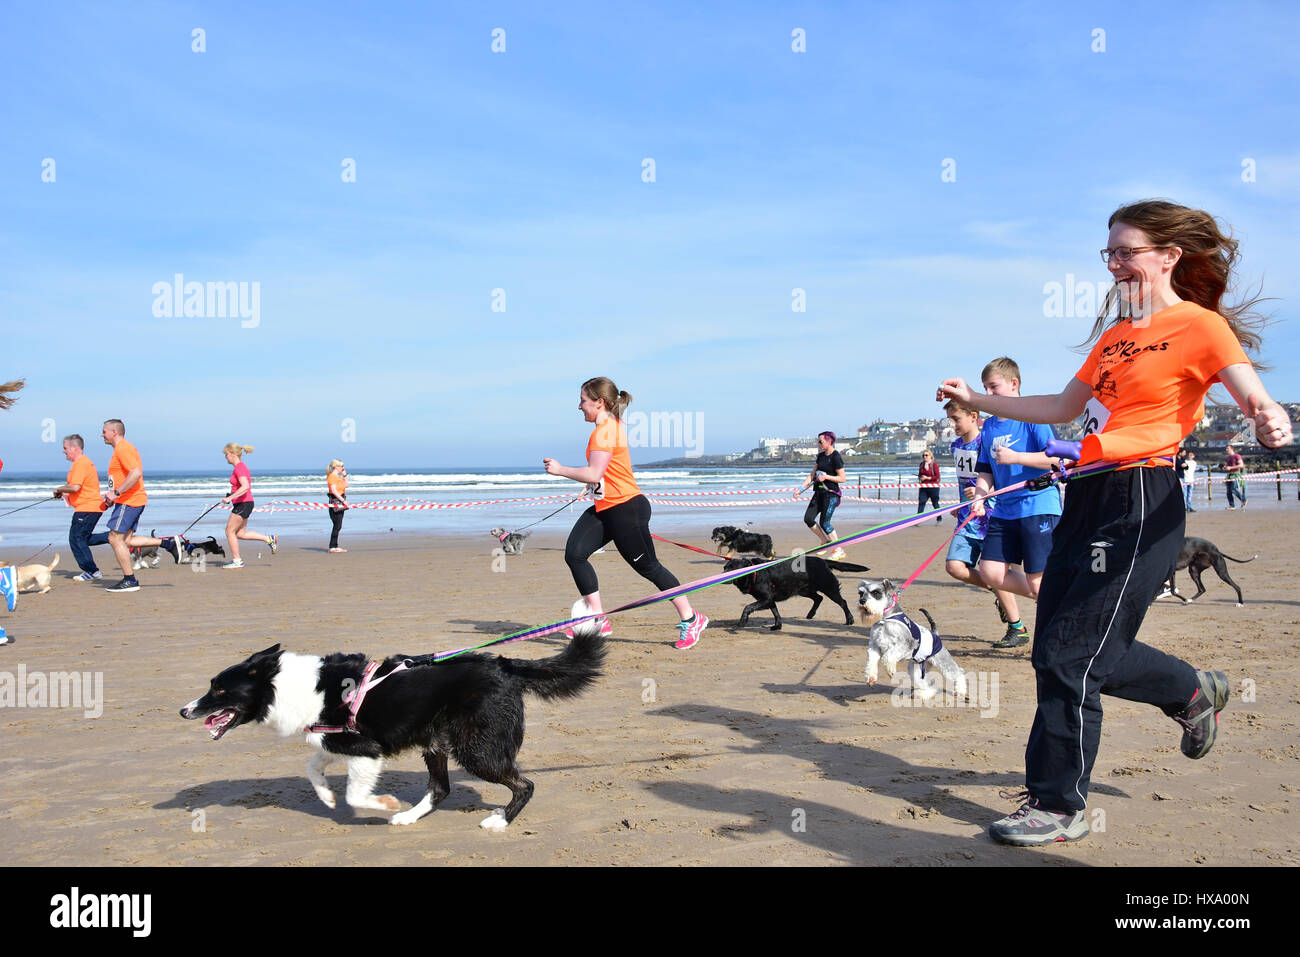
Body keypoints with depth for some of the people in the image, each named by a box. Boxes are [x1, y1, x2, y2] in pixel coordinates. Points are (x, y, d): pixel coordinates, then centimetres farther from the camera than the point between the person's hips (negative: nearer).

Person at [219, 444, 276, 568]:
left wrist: (230, 498, -31)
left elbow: (245, 487, -30)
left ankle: (237, 561, 6)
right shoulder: (239, 467, 15)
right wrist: (230, 496, 19)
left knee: (230, 531, -1)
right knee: (240, 534, 12)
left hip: (243, 503, -10)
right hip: (242, 503, 10)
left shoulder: (240, 468, -16)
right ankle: (269, 539, 14)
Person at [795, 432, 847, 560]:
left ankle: (839, 550, 0)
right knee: (808, 519, 1)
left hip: (831, 493, -8)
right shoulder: (821, 456, 12)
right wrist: (801, 489, 9)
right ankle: (825, 541, 19)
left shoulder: (836, 457, -12)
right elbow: (812, 475, 15)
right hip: (819, 492, 8)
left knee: (824, 522, -11)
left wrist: (826, 477, -21)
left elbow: (842, 479, -13)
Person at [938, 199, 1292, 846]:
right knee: (1054, 650, 10)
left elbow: (1257, 399, -17)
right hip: (1088, 499, 8)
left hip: (1140, 504, -8)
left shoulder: (1200, 325, -5)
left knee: (1069, 654, -9)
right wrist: (976, 400, 22)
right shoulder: (1116, 331, 19)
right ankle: (1193, 691, 33)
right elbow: (1064, 408, 26)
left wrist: (1271, 423, -41)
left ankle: (1059, 807, 6)